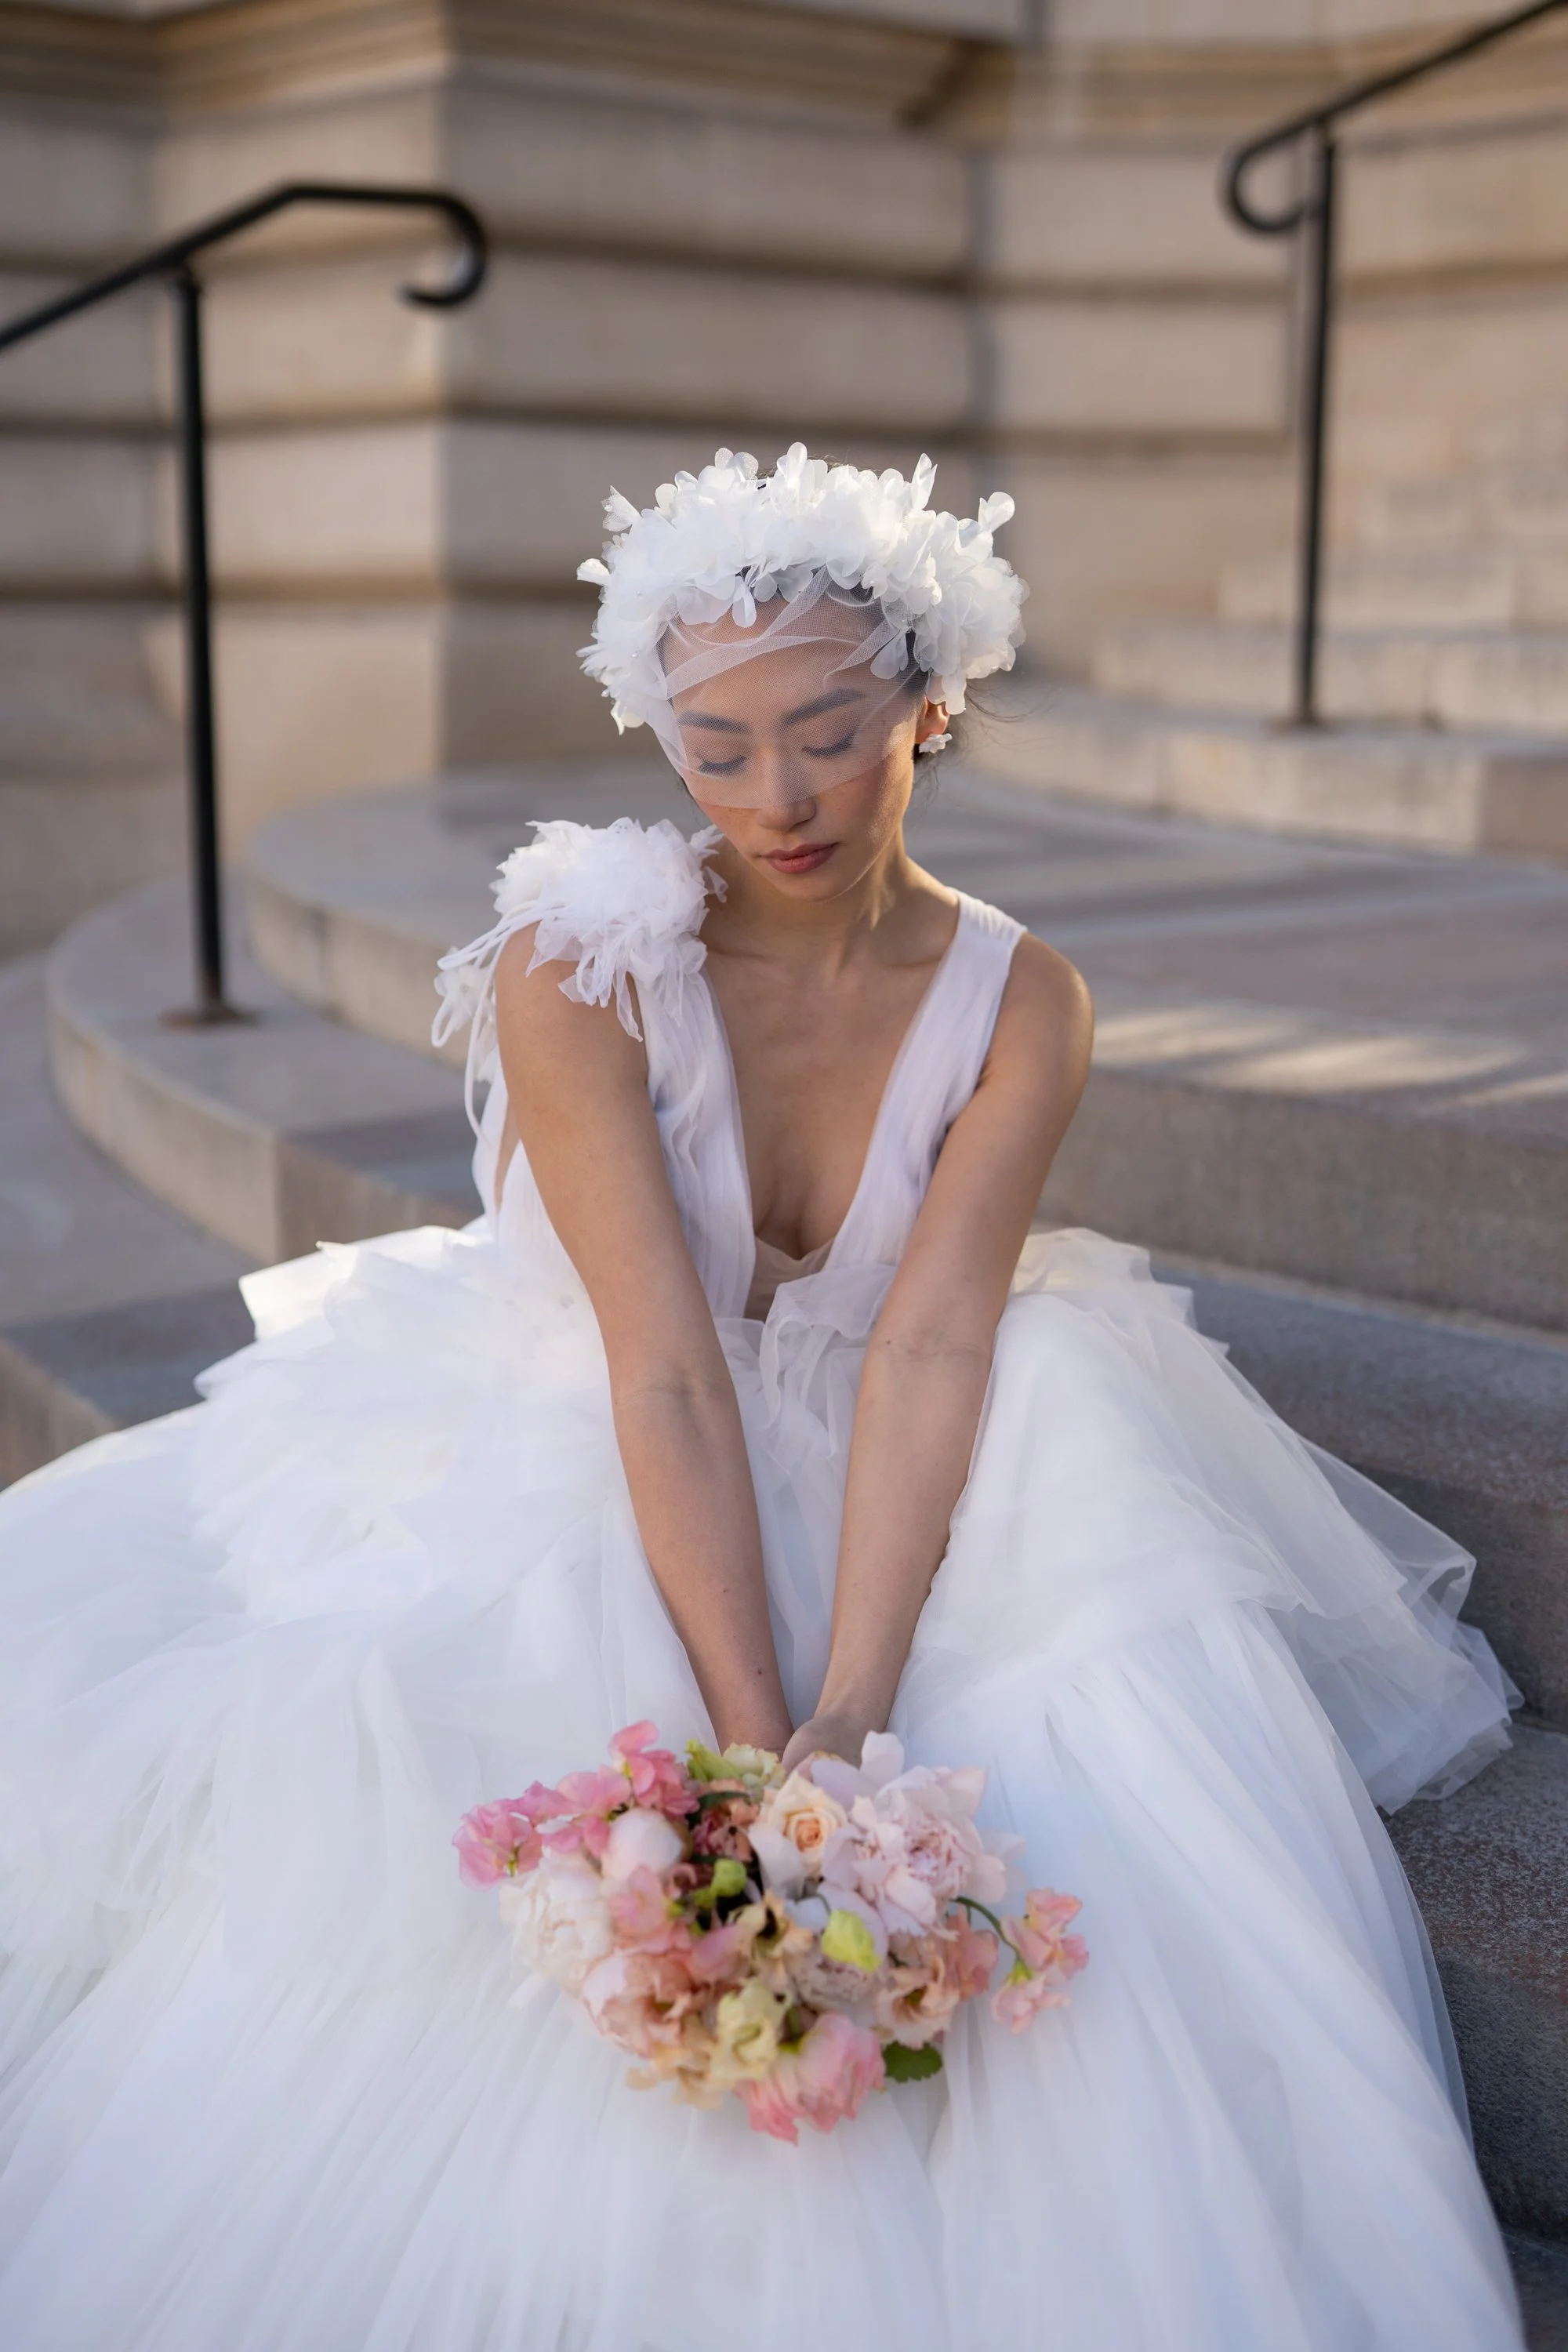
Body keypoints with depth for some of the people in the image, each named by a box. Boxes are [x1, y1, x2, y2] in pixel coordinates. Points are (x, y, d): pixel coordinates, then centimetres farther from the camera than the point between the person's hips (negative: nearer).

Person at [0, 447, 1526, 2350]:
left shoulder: (1018, 1006, -8)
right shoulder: (575, 966, -18)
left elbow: (928, 1349, -20)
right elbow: (664, 1373, -25)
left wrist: (848, 1716, -33)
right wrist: (755, 1739, -33)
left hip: (868, 1498, 3)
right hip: (575, 1476, -2)